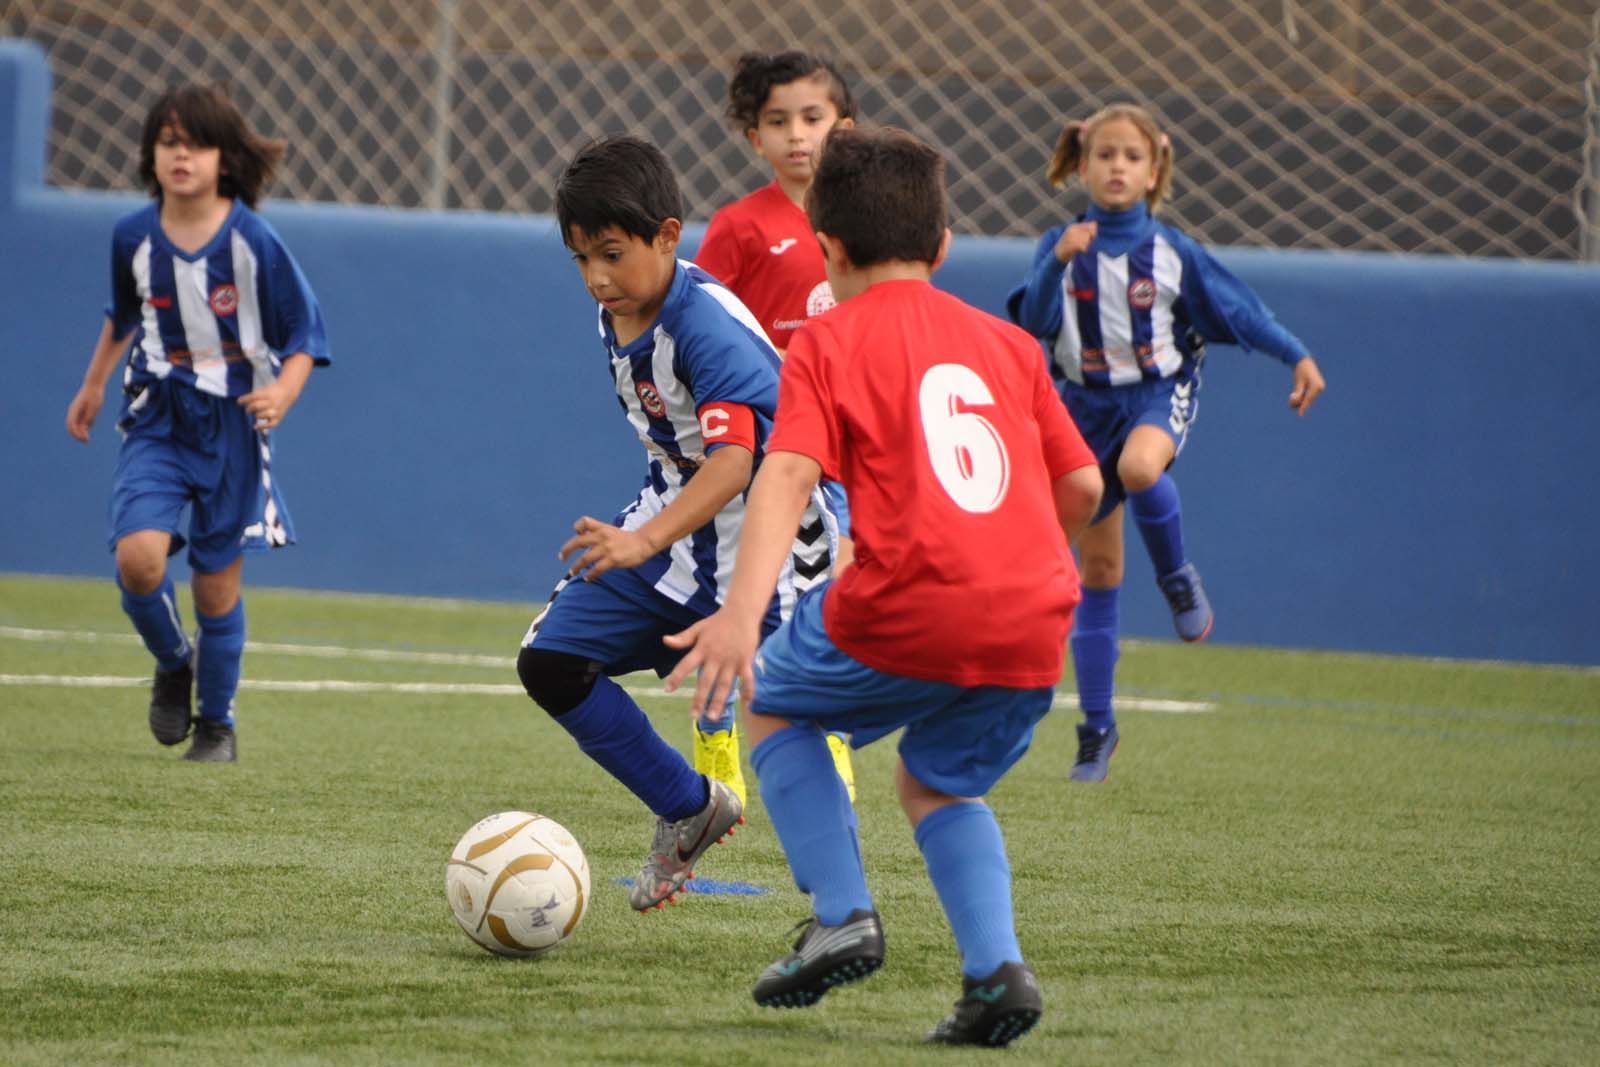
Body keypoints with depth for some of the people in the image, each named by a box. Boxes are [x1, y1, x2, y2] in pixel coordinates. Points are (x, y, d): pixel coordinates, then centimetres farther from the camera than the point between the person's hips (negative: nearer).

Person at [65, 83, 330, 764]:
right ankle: (172, 664, 13)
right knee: (138, 556, -18)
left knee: (218, 579, 3)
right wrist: (93, 384, 27)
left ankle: (217, 722, 22)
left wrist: (283, 392, -24)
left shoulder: (252, 241, -12)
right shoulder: (134, 236, -2)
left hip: (232, 421, -2)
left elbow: (304, 333, -6)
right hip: (157, 419, 2)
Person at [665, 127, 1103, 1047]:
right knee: (938, 783, 28)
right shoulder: (1008, 344, 20)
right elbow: (1081, 486, 20)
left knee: (771, 703, 23)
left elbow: (787, 477, -9)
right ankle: (997, 966, 6)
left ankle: (843, 916, 9)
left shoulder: (830, 342, 6)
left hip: (909, 610, -5)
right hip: (1035, 625, 5)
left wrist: (743, 612, -20)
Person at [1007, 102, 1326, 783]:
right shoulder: (1062, 247, -2)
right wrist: (1058, 264, -28)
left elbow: (1237, 308, 5)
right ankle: (1097, 728, 12)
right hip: (1087, 403, 1)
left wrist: (1297, 356, -2)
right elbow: (1034, 325, -14)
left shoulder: (1171, 252, -2)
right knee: (1097, 572, 4)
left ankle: (1178, 578, -11)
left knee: (1139, 467, -39)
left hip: (1158, 394, -1)